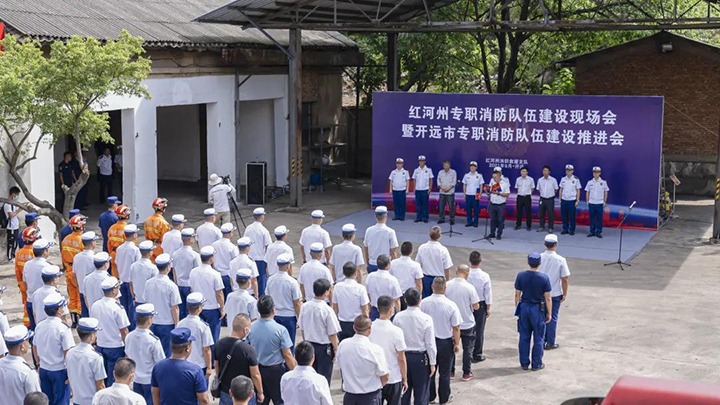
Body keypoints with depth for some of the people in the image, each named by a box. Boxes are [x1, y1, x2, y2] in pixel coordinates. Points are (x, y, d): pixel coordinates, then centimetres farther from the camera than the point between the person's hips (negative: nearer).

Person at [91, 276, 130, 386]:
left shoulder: (94, 306, -1)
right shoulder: (117, 308, -19)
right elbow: (124, 331, -14)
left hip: (100, 347, 6)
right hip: (116, 348, -6)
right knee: (113, 379, 4)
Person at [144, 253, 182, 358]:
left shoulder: (149, 283, -3)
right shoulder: (171, 286, -17)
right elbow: (174, 308, -14)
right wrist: (177, 325, -3)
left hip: (153, 324, 5)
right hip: (167, 325, -5)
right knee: (167, 354, 6)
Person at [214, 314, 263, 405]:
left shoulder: (219, 344, -8)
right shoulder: (248, 350, -24)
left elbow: (217, 367, 6)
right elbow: (255, 375, -16)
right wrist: (260, 393, -2)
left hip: (224, 392, 5)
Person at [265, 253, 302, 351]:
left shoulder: (270, 280, -3)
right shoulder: (292, 282, -16)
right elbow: (296, 303, -12)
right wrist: (299, 318, 1)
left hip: (274, 315, 4)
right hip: (289, 316, -4)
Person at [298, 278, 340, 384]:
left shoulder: (305, 307, -7)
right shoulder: (327, 310, -23)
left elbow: (302, 329, 4)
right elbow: (332, 334, -17)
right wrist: (336, 349, -3)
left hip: (309, 345, 5)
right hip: (324, 347, -5)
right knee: (324, 376, 9)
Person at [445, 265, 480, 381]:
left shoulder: (447, 285, -11)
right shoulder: (469, 287, -19)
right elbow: (476, 306, -14)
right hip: (467, 324, -2)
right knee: (468, 349, 13)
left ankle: (450, 372, 25)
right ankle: (466, 373, 19)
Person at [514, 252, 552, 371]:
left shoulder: (520, 276, -7)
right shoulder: (544, 278, -14)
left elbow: (517, 295, 0)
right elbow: (548, 298, -10)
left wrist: (517, 309, 12)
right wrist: (549, 313, 1)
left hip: (524, 308, 3)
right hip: (538, 310, -3)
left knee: (524, 337, 12)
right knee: (538, 338, 9)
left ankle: (524, 363, 19)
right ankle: (536, 364, 16)